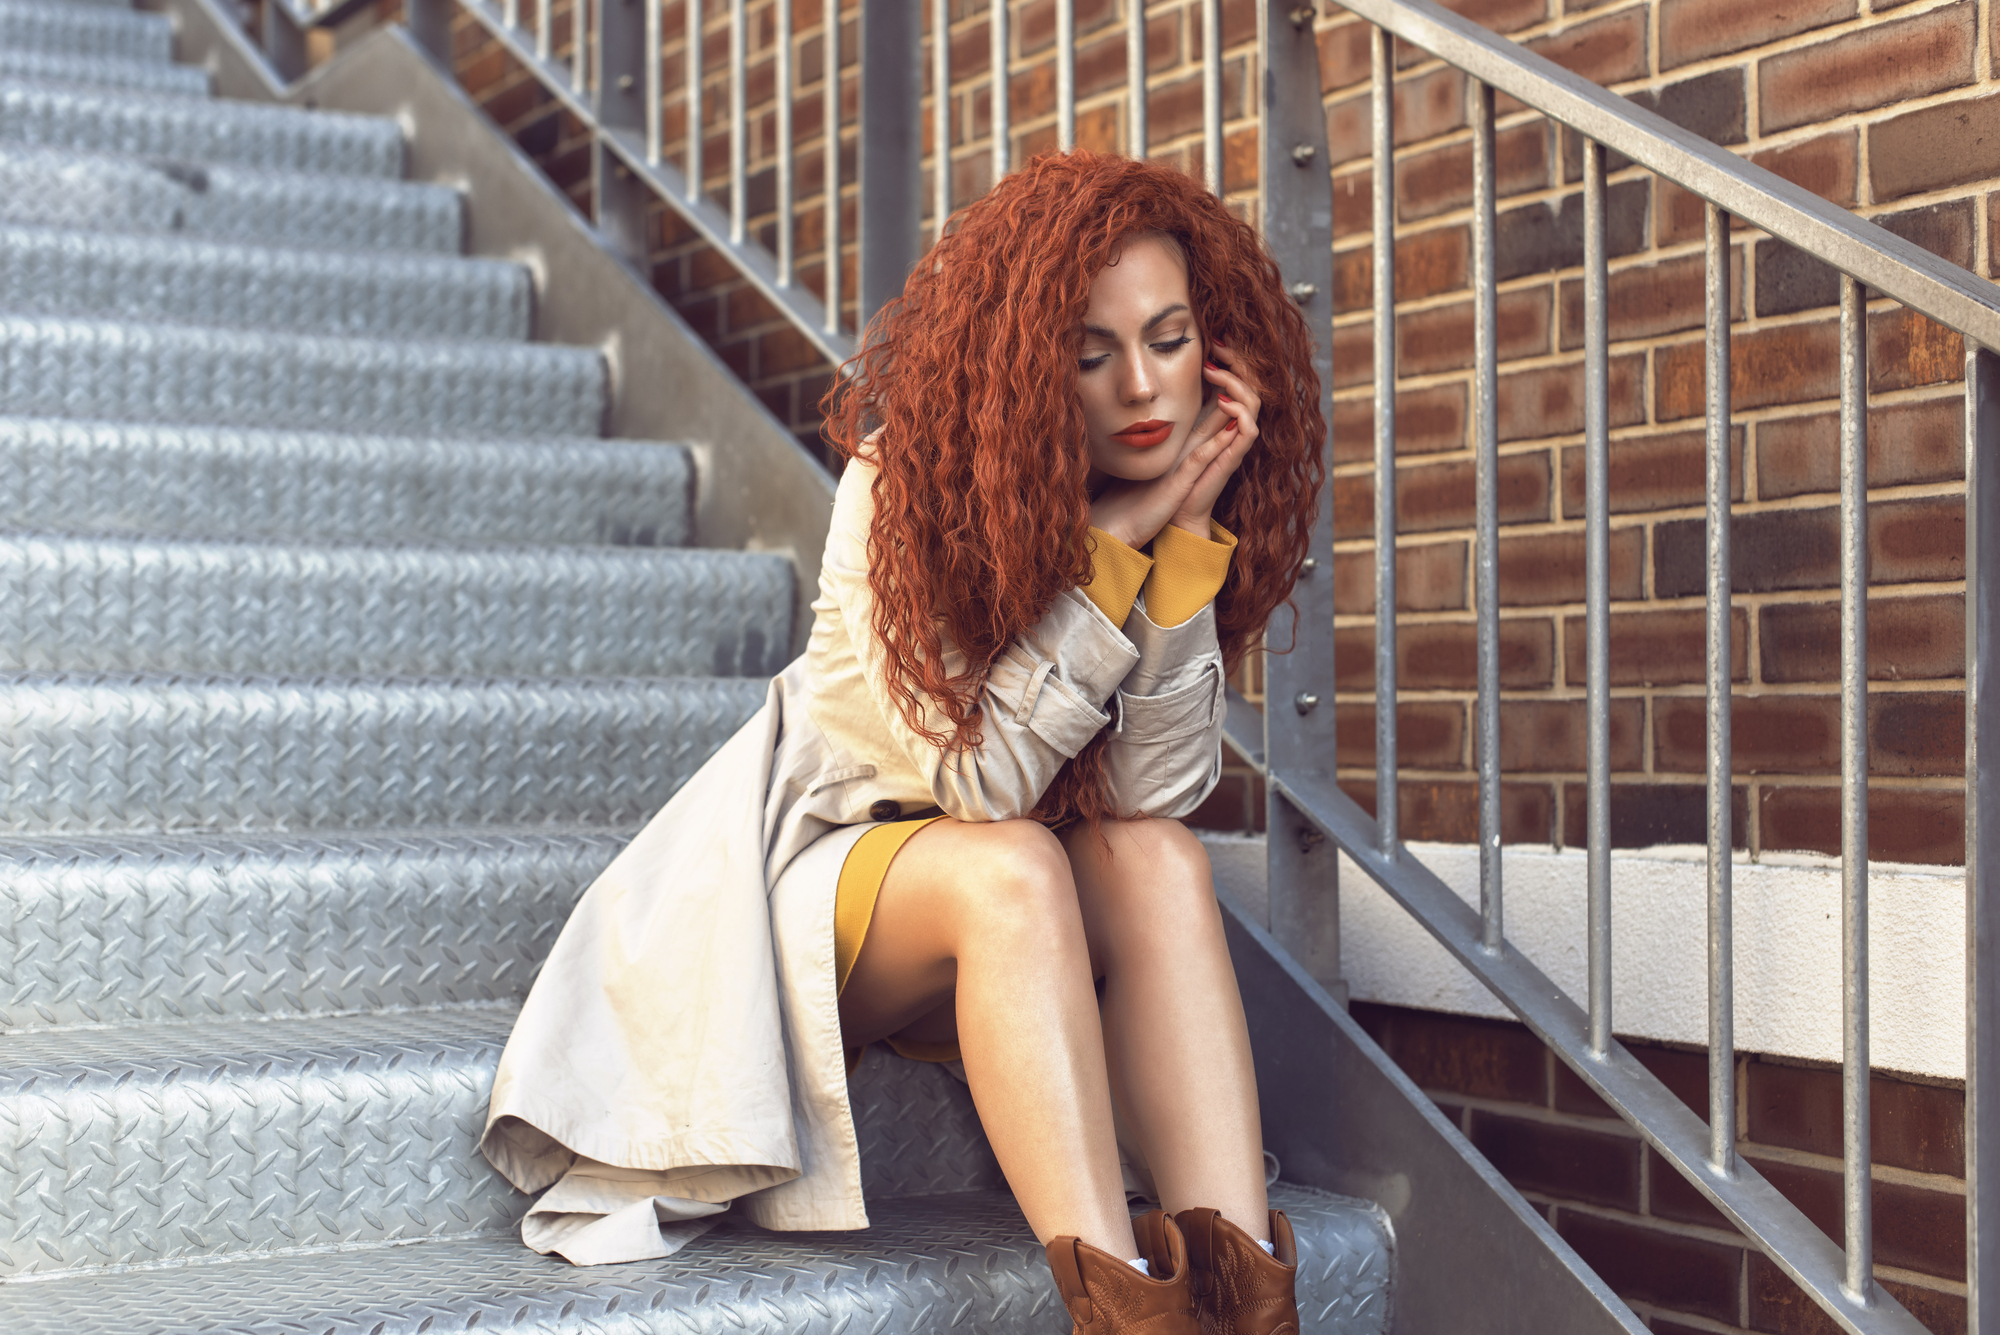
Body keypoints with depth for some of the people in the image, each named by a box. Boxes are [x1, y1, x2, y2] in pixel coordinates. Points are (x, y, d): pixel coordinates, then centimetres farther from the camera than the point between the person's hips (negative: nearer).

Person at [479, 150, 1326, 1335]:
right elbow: (974, 778, -26)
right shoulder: (906, 482, -21)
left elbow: (1155, 796, -19)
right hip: (822, 858, -4)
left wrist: (1185, 535, -26)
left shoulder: (1195, 508, -9)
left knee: (1161, 863, -27)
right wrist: (1111, 544, -29)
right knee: (1011, 871, -34)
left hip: (1004, 925, 4)